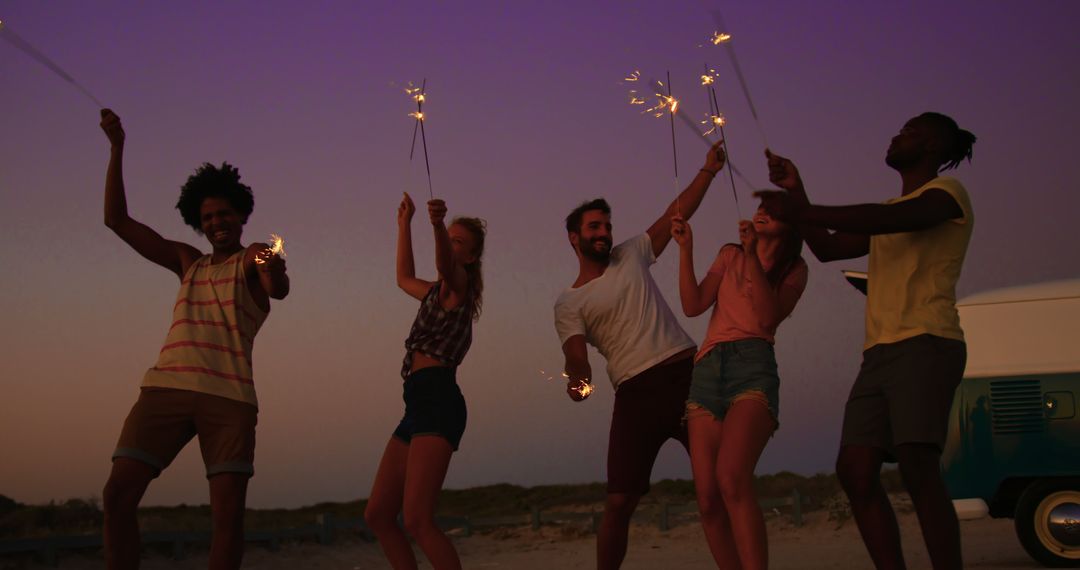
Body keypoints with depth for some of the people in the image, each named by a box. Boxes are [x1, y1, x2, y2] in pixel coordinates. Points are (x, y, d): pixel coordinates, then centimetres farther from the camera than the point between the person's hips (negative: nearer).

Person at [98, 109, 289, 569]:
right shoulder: (188, 263, 23)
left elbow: (279, 289, -14)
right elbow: (117, 220, 22)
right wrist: (117, 148, 16)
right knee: (118, 494, -9)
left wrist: (275, 270, -39)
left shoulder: (252, 260, 10)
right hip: (166, 388, 4)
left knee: (228, 512, -10)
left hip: (229, 394, -4)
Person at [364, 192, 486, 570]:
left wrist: (438, 225, -45)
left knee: (417, 519, -21)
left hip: (438, 401, -9)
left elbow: (444, 263, -25)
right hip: (419, 404, 9)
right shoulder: (438, 292, 24)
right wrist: (404, 224, 46)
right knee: (378, 516, 8)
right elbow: (404, 277, 45)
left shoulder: (459, 284, 0)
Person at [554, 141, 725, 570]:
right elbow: (577, 354, -4)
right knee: (620, 501, -5)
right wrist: (577, 377, -26)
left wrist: (708, 169, 5)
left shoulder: (631, 254, 17)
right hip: (636, 392, -1)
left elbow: (677, 214, 13)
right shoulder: (568, 304, 10)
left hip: (688, 372, 2)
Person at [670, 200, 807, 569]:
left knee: (731, 479, -30)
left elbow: (768, 317, -3)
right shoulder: (730, 255, 24)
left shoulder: (795, 269, 14)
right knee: (708, 499, -9)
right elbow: (693, 306, 12)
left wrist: (753, 255, -8)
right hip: (706, 370, 4)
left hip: (753, 366, -4)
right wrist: (686, 248, 5)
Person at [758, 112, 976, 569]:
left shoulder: (946, 192, 4)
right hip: (879, 352, 8)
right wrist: (796, 193, 19)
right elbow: (828, 248, 29)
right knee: (854, 471, -5)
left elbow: (896, 219, -17)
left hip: (925, 345, -8)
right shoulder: (887, 211, 29)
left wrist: (800, 211, -20)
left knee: (917, 468, -22)